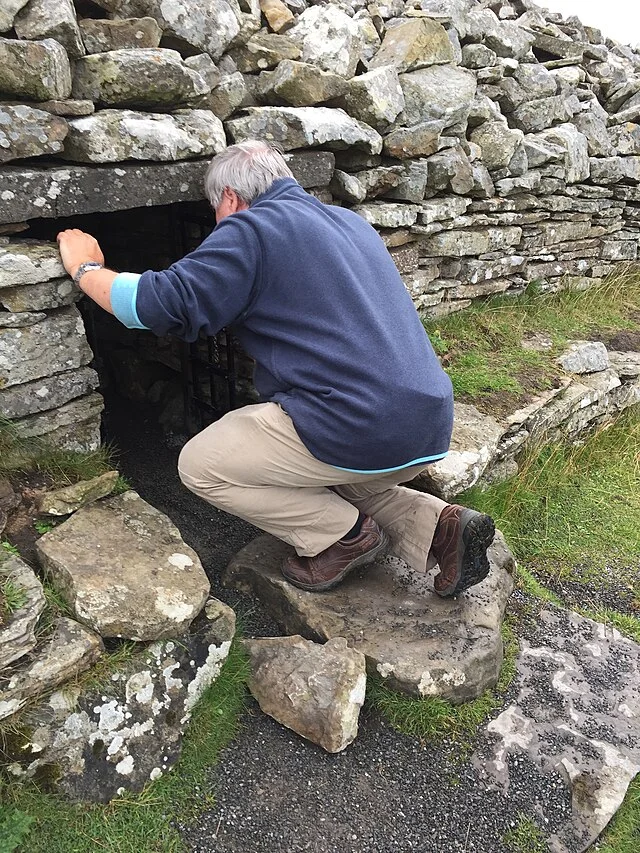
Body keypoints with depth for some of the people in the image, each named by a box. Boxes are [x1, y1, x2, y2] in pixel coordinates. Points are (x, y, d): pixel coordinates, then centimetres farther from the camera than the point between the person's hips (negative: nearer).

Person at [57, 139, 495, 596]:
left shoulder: (251, 229, -3)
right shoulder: (351, 221, 22)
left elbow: (160, 304, -9)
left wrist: (87, 268, 11)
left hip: (361, 432, -9)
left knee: (199, 465, 6)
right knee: (327, 479, 35)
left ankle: (342, 535, 5)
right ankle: (436, 524, 12)